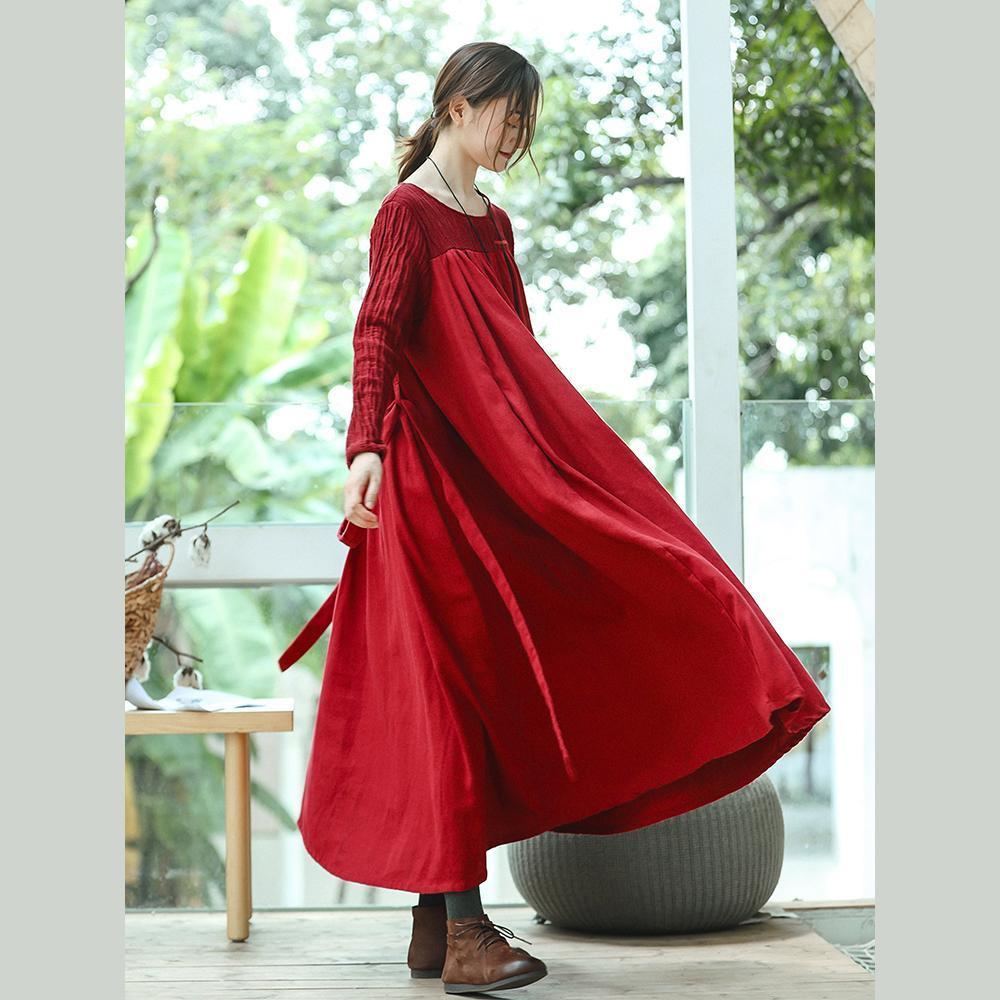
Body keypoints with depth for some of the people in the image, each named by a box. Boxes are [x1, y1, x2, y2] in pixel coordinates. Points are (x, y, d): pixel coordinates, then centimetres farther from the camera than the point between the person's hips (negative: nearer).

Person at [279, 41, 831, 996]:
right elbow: (377, 333, -19)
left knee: (486, 686, 8)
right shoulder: (409, 213, -6)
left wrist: (560, 460, 24)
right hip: (436, 479, -9)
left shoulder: (493, 224, 18)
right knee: (456, 682, -10)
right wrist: (365, 447, -33)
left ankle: (437, 919, 15)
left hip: (501, 480, 9)